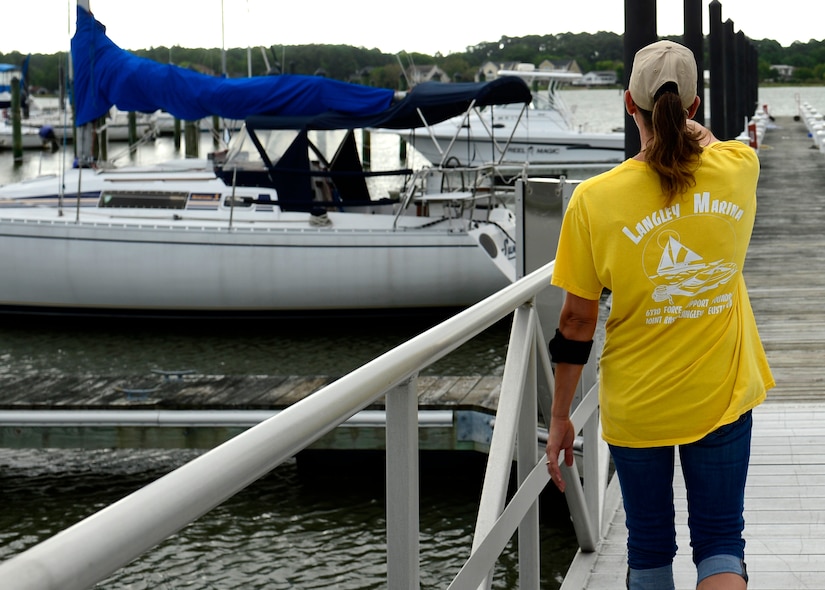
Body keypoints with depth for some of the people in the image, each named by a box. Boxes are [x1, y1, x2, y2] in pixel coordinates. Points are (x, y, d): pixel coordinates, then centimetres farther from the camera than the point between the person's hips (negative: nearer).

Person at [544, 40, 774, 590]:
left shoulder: (595, 200, -16)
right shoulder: (738, 169, -10)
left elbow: (576, 323, -9)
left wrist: (560, 418, 2)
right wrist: (683, 120, 37)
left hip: (636, 406, -1)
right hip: (721, 398, 1)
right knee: (720, 543, 9)